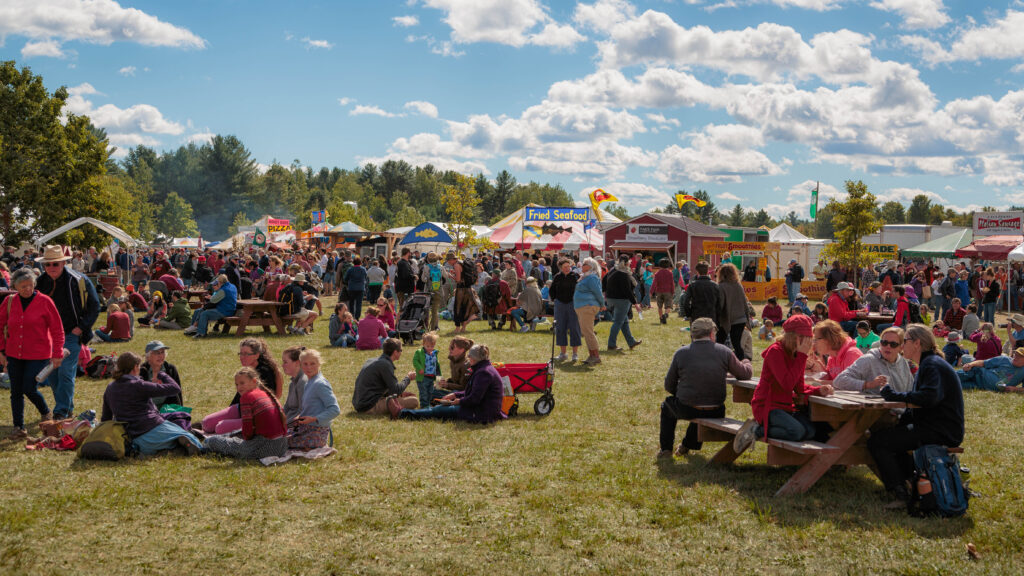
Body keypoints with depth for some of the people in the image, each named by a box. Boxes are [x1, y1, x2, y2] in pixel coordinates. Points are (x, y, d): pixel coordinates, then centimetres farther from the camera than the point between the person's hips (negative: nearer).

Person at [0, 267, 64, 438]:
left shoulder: (44, 302, -8)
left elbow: (57, 330, -4)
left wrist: (57, 354, -5)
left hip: (38, 355, -4)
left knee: (29, 389, -7)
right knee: (16, 392, 5)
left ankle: (45, 412, 23)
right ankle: (19, 427, 13)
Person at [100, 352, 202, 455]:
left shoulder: (109, 388, 12)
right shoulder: (138, 385, -8)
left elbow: (105, 418, 22)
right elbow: (175, 389, -8)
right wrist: (162, 375, 11)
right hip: (155, 429, -5)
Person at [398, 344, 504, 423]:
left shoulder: (483, 372, -20)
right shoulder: (485, 369, 16)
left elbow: (474, 399, -23)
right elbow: (474, 392, 22)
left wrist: (459, 401, -7)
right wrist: (455, 395, 16)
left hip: (481, 414, -10)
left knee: (441, 410, -4)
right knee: (442, 408, 13)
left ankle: (407, 414, 0)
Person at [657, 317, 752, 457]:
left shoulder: (680, 353, -5)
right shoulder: (725, 351, -5)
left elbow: (669, 386, 2)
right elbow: (746, 374, 6)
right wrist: (746, 363, 29)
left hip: (686, 410, -2)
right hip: (715, 413, 2)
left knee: (667, 405, 32)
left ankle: (666, 449, 29)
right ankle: (688, 445, 44)